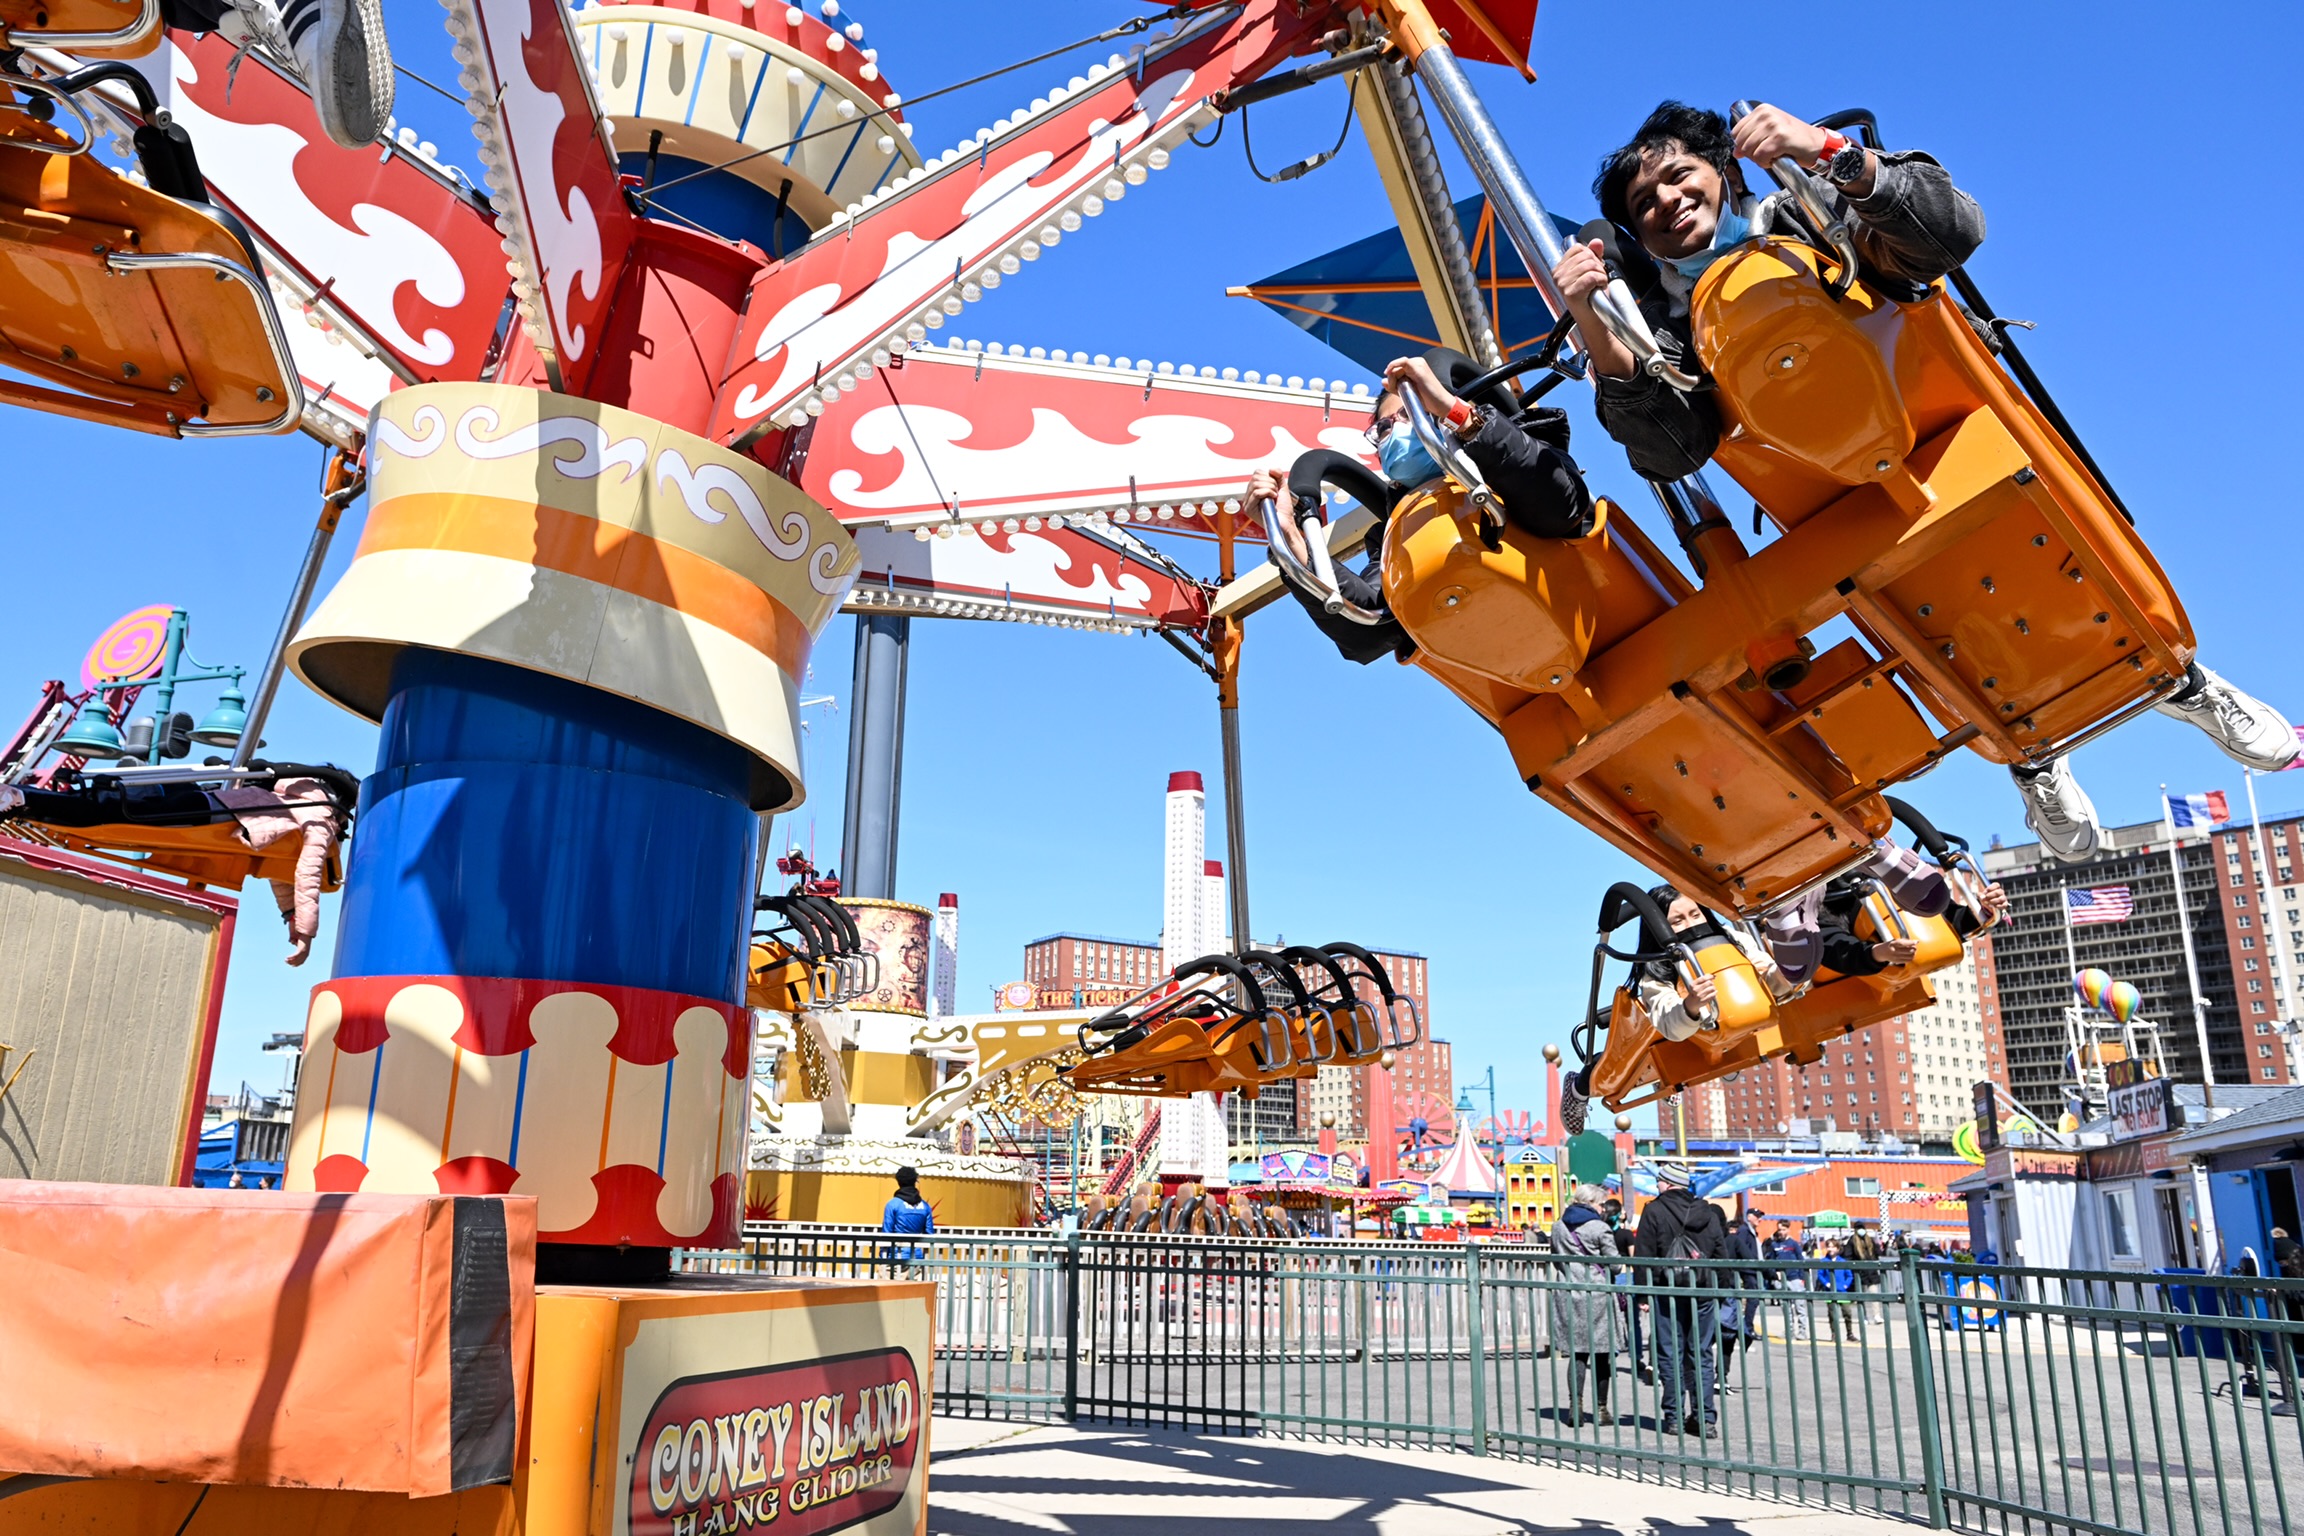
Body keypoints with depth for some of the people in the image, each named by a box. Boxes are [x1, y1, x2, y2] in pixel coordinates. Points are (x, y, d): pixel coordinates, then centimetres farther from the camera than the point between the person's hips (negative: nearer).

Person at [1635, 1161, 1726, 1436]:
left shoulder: (1654, 1211, -5)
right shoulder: (1707, 1211, 8)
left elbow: (1643, 1255, -7)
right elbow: (1722, 1252, 9)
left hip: (1668, 1291, -3)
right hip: (1704, 1290, 3)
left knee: (1670, 1355, 3)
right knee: (1702, 1355, 8)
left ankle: (1674, 1417, 5)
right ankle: (1705, 1418, 5)